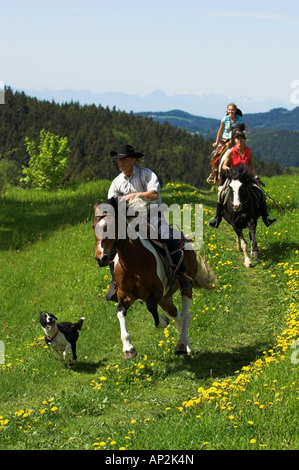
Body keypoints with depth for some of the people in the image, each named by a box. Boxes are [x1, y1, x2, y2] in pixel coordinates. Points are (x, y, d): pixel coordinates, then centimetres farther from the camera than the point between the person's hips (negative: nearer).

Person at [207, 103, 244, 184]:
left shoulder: (240, 119, -7)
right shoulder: (225, 119, -5)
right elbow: (220, 131, 8)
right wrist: (216, 142, 11)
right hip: (224, 140, 1)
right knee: (215, 155, -17)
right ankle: (213, 174, -7)